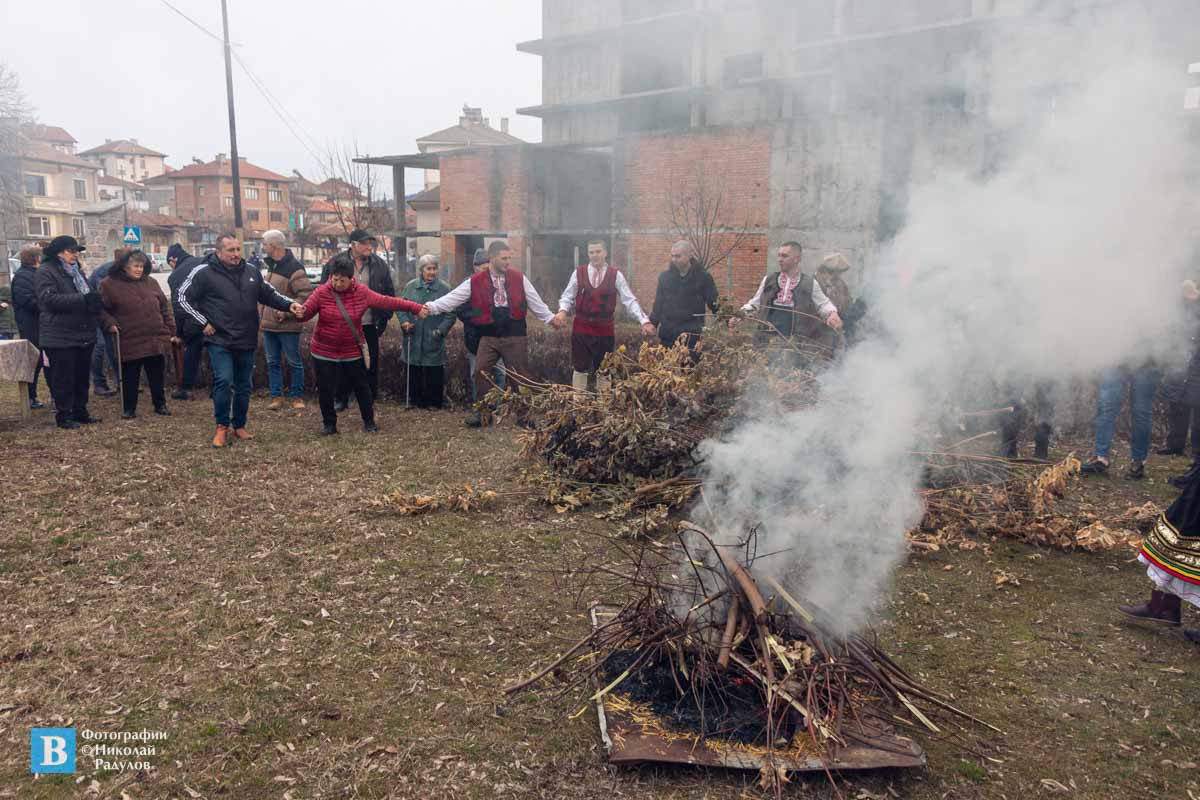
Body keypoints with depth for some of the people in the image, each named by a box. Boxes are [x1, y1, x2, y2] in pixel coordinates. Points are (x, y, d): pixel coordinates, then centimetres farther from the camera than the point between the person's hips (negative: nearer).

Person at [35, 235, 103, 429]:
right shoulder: (45, 272, -7)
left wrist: (94, 302, 1)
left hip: (83, 334, 8)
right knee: (63, 378, -2)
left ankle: (80, 412, 22)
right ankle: (64, 416, 6)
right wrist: (82, 299, -27)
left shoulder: (76, 271, 18)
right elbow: (49, 298, -20)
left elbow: (88, 296, 26)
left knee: (82, 376, 12)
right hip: (60, 336, -8)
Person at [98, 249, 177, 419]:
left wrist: (171, 331, 7)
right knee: (130, 378, 6)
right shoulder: (110, 284, -1)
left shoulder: (151, 283, 10)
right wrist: (109, 323, -14)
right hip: (129, 342, -3)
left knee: (157, 376, 9)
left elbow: (164, 308, 11)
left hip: (155, 340, 3)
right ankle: (129, 408, 20)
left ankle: (160, 405, 23)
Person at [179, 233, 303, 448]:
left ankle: (239, 426, 27)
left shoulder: (251, 271, 8)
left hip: (247, 341, 5)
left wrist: (289, 304, -1)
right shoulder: (204, 273, -6)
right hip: (220, 341, -5)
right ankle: (222, 427, 2)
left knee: (243, 385, 11)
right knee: (224, 381, -16)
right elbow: (184, 297, 0)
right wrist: (203, 322, -7)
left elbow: (269, 294, 16)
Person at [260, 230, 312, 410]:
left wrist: (287, 311, -25)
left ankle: (296, 397, 13)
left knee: (294, 362, 3)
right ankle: (276, 397, 17)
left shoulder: (294, 268, -15)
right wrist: (263, 315, 18)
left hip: (287, 326, -8)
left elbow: (306, 295, -21)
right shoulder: (271, 265, 13)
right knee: (273, 362, 10)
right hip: (268, 324, 8)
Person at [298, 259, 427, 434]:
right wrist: (300, 313, -34)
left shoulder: (362, 292, -7)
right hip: (325, 352, 0)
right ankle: (329, 424, 22)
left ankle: (369, 422, 26)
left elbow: (387, 302, -4)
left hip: (352, 352, 0)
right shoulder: (322, 293, -8)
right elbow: (307, 311, -8)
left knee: (361, 387, 9)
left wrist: (415, 308, -5)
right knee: (326, 390, 4)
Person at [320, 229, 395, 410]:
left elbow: (389, 293, 8)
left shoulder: (379, 265, 2)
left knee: (370, 365, 6)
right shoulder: (335, 263, -4)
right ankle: (341, 399, 22)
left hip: (369, 325, 1)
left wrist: (384, 317, 1)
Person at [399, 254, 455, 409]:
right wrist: (404, 321, -7)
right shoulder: (410, 286, 6)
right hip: (413, 338, 2)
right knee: (413, 373, 7)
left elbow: (451, 314, -2)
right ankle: (416, 401, 20)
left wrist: (441, 329, -13)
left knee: (434, 373, 0)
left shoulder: (444, 288, -1)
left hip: (434, 340, -2)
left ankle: (434, 402, 13)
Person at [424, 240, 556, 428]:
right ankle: (480, 411, 12)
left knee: (520, 375, 4)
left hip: (515, 336, 0)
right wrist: (431, 307, -15)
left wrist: (550, 318, 8)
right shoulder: (476, 281, -2)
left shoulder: (519, 278, 1)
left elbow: (535, 301, 8)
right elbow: (453, 298, -6)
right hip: (489, 336, 0)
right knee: (481, 372, -3)